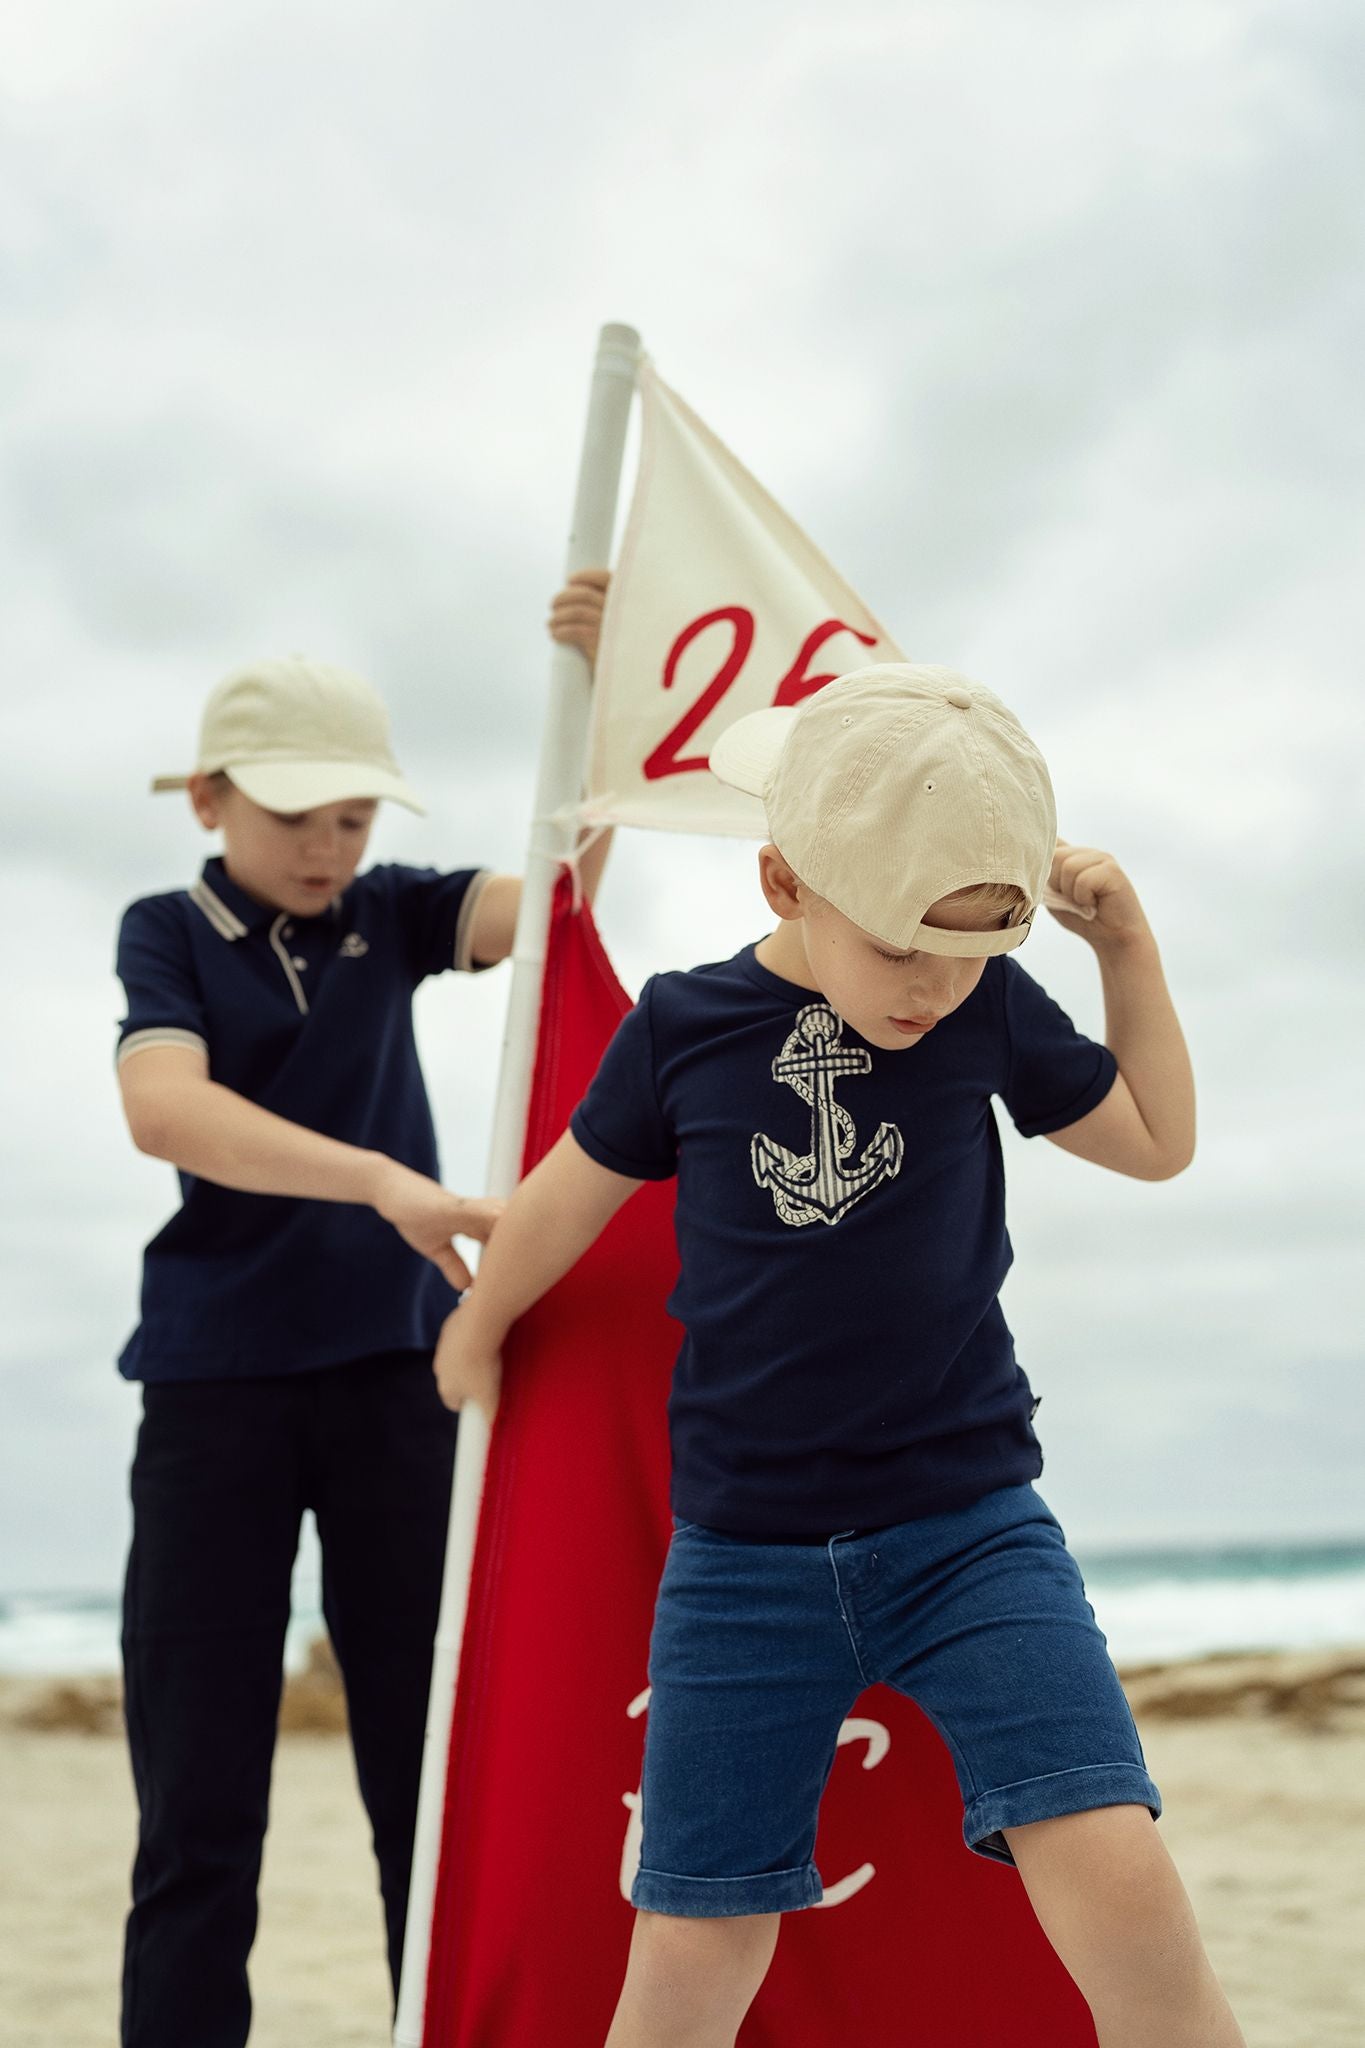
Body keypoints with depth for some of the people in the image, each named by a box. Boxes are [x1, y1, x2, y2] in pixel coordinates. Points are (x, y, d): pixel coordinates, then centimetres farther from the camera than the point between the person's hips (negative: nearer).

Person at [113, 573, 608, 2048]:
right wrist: (387, 1184, -33)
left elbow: (552, 892, -7)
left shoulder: (388, 917, 9)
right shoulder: (167, 932, 0)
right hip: (216, 1386, -2)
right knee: (198, 1813, 0)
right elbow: (165, 1109, -20)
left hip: (394, 1372, 3)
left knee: (434, 1784, 4)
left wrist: (595, 691, -21)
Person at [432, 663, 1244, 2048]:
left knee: (1120, 1891, -18)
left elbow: (1158, 1141, 14)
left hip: (972, 1529, 0)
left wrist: (1129, 950, 1)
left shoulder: (994, 1013, -2)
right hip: (743, 1559, 0)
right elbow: (567, 1199, 13)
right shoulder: (683, 1028, -4)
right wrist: (477, 1333, 29)